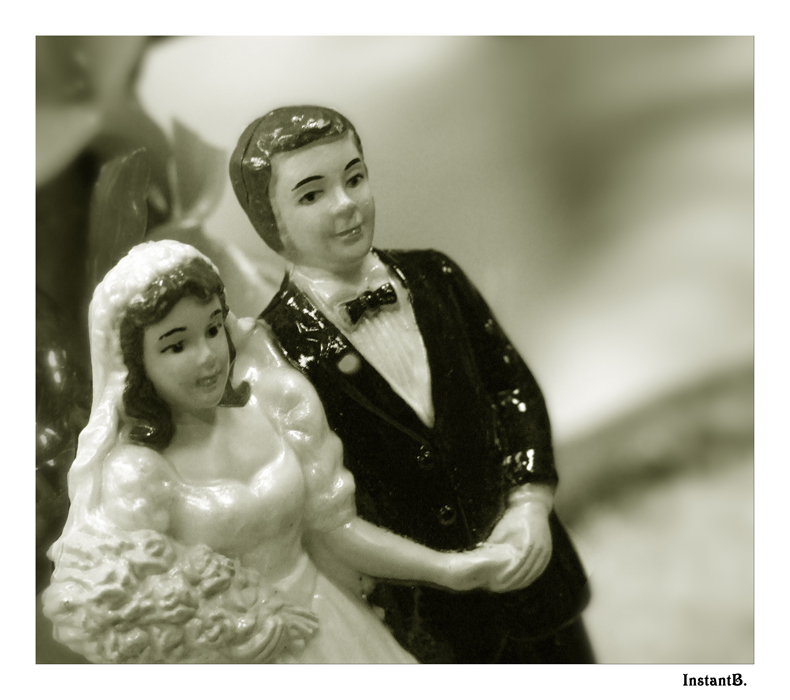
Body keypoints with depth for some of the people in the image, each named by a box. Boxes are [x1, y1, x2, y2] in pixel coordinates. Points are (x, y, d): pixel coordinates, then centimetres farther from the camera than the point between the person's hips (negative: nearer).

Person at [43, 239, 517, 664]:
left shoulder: (274, 401, -8)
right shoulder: (134, 471, -19)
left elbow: (334, 525, -1)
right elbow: (121, 620, -18)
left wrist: (444, 568, -7)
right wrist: (257, 629, -15)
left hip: (320, 617, 4)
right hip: (224, 663, -4)